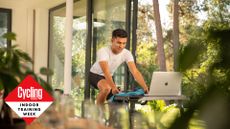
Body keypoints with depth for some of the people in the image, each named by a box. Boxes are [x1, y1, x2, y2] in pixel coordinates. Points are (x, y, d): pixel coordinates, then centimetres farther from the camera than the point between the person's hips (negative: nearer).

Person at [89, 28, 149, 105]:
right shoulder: (103, 51, -34)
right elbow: (106, 72, -45)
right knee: (107, 88, -35)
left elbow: (135, 72, -28)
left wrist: (145, 88, -41)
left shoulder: (126, 53, -20)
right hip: (95, 75, -5)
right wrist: (114, 87, -60)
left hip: (109, 77, 6)